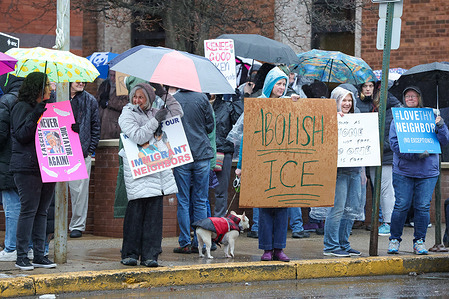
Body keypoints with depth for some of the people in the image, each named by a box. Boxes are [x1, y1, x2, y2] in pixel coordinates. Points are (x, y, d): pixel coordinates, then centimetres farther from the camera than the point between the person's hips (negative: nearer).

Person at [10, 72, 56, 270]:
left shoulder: (46, 108, 18)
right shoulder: (22, 108, -4)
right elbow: (21, 135, -12)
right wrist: (35, 116, -23)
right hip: (27, 167, -7)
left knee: (42, 211, 7)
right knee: (29, 210, -7)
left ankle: (39, 255, 10)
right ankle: (21, 256, -3)